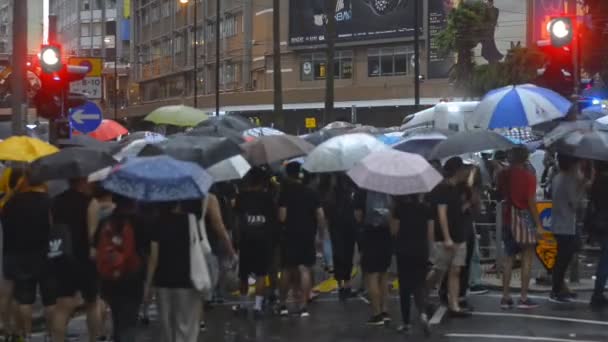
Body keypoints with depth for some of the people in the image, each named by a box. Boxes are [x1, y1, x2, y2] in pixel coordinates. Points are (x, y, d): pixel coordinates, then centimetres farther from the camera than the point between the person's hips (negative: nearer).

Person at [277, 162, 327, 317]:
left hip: (290, 235, -1)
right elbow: (320, 215, -1)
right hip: (308, 235, 2)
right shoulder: (311, 192, 2)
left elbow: (282, 217, -14)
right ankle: (303, 306, -2)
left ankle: (283, 304, 18)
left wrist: (281, 222, 8)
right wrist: (322, 232, 9)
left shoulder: (285, 192, -7)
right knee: (304, 270, 2)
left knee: (287, 270, 11)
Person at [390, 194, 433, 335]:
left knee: (405, 286, 7)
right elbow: (430, 232, 1)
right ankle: (423, 313, -18)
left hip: (404, 250, -1)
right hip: (421, 250, 2)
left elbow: (394, 231, -3)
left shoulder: (399, 208, -6)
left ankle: (406, 322, 9)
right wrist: (429, 248, 14)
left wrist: (392, 214, 8)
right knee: (420, 284, 8)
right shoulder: (426, 208, -1)